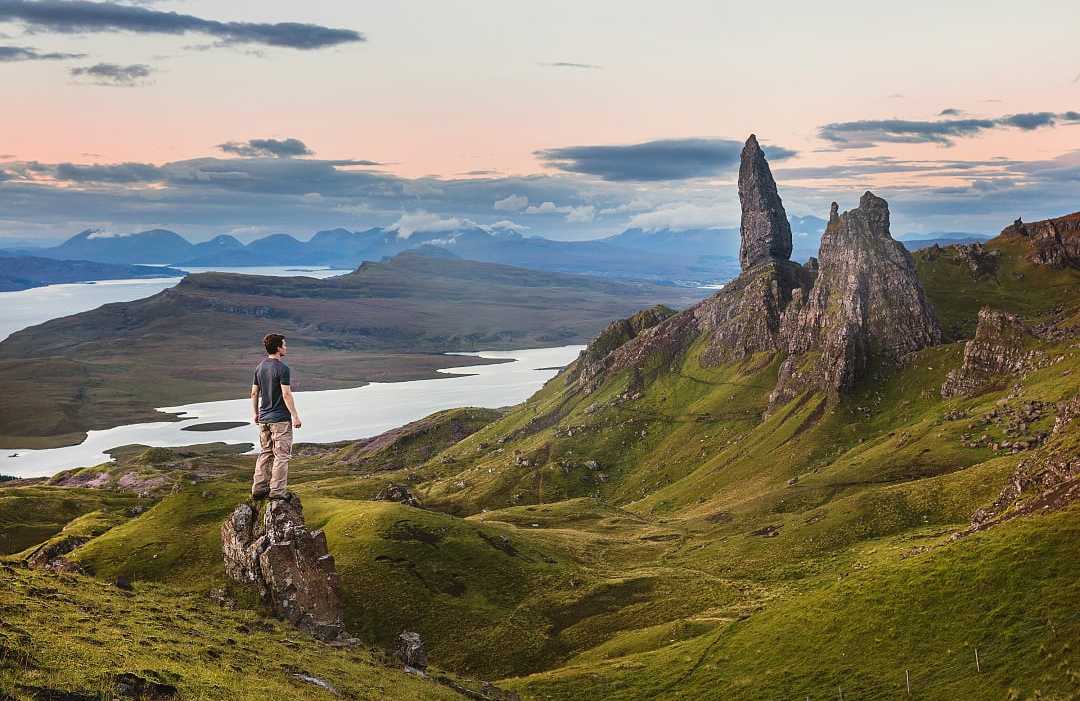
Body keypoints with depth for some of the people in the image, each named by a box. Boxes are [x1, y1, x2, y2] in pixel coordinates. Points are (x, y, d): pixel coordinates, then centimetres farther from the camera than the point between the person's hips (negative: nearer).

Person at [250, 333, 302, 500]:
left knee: (265, 453, 14)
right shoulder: (282, 368, -15)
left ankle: (258, 489, 15)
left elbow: (254, 393, 11)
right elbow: (286, 394, -17)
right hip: (281, 419, -7)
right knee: (281, 455, -1)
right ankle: (277, 491, -2)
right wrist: (295, 416, -12)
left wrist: (256, 414, 21)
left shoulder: (260, 367, 8)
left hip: (264, 419, 7)